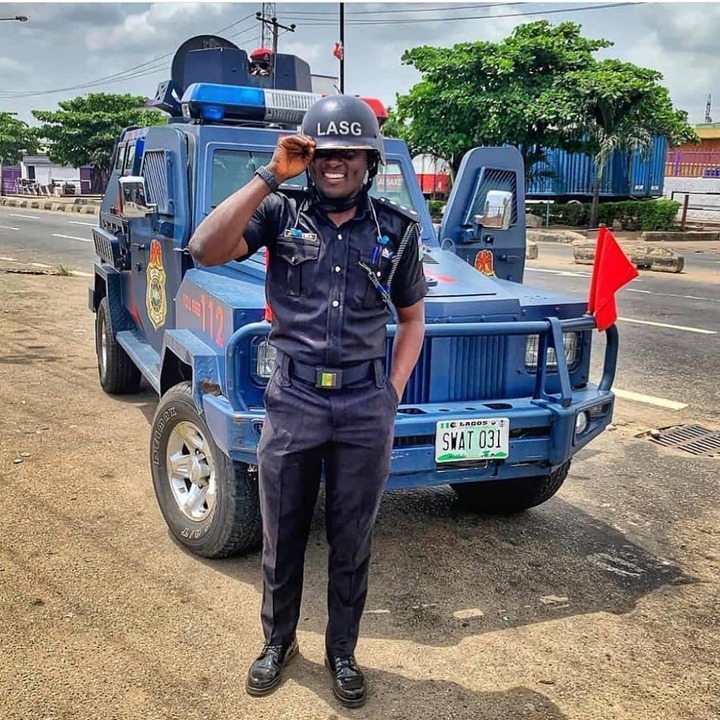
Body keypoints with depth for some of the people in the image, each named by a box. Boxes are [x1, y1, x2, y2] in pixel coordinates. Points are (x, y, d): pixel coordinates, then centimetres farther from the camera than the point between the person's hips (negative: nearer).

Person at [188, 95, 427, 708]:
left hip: (366, 407, 1)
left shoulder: (397, 230, 2)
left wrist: (394, 392, 1)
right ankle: (278, 642, 38)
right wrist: (270, 177, -20)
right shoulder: (281, 214, -2)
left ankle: (342, 652, 34)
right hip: (293, 400, 0)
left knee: (351, 542, 14)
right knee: (282, 538, 15)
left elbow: (412, 316, 12)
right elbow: (205, 249, -18)